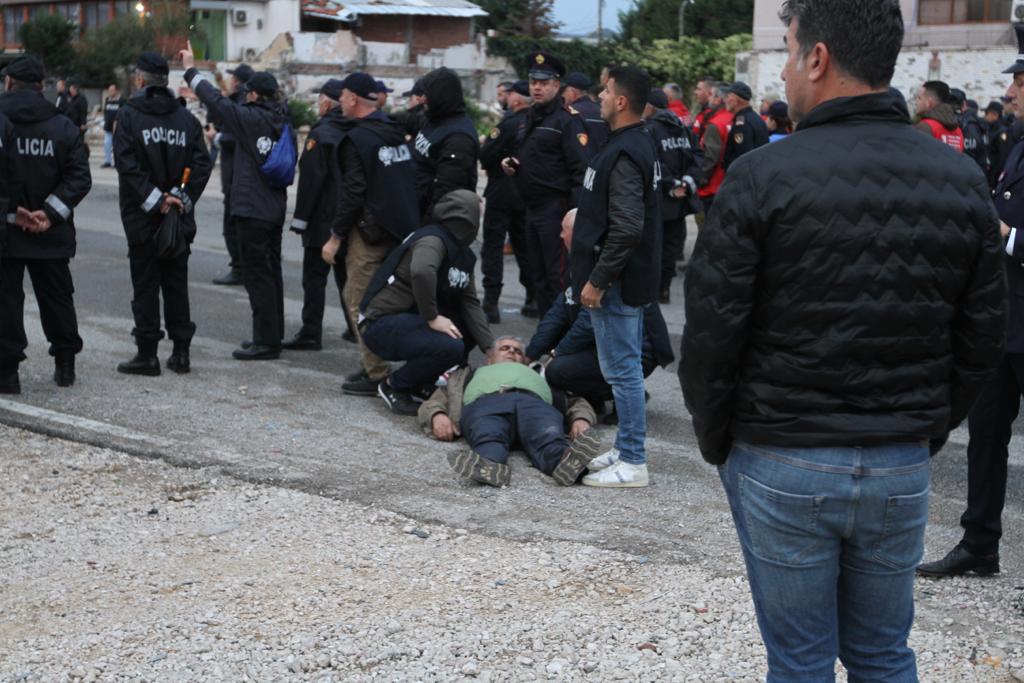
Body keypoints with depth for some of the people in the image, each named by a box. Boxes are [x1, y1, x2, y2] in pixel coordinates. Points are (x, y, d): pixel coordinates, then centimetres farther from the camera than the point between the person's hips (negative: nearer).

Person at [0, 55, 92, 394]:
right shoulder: (63, 127, 0)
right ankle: (65, 363, 23)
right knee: (56, 298, 15)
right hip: (51, 235, 2)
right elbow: (80, 177, -6)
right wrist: (50, 213, -10)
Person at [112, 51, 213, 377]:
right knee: (177, 285, 11)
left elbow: (128, 164, -16)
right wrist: (182, 199, -3)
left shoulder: (129, 114, -6)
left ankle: (147, 353, 3)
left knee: (145, 286, 2)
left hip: (142, 217, -4)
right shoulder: (186, 117, 6)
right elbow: (203, 163, -1)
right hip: (180, 218, 4)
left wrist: (155, 200, -14)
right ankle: (181, 352, 13)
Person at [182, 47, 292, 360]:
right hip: (275, 209, 8)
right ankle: (273, 335, 23)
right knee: (271, 273, 15)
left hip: (252, 211, -8)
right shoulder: (282, 121, 5)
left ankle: (266, 341, -3)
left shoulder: (251, 119, -15)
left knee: (258, 276, -5)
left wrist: (191, 69, -2)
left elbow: (216, 100, -12)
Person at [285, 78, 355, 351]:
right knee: (347, 275, 15)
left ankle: (311, 333, -4)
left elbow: (311, 179, -17)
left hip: (323, 219, -7)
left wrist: (300, 218, -13)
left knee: (314, 277, -4)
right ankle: (357, 327, 20)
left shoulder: (321, 135, -14)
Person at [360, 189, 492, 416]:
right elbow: (421, 272, -40)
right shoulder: (433, 240, -18)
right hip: (382, 323, -9)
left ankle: (422, 383, 11)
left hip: (411, 318, 9)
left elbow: (470, 303, 4)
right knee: (451, 346, -27)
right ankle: (394, 386, -6)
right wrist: (432, 318, -31)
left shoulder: (464, 255, 10)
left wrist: (491, 350, -6)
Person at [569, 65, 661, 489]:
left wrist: (597, 280, -21)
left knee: (622, 368, -5)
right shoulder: (639, 143, 13)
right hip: (631, 278, 11)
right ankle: (625, 449, 26)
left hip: (617, 280, -11)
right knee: (625, 367, 16)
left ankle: (633, 462, 1)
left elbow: (627, 229, -27)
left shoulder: (625, 154, -20)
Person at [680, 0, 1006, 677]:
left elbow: (711, 332, -11)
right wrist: (930, 430, 16)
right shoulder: (963, 180, 0)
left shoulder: (764, 176, -13)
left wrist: (715, 440, 3)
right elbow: (983, 336, 6)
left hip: (781, 466, -3)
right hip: (903, 468, 4)